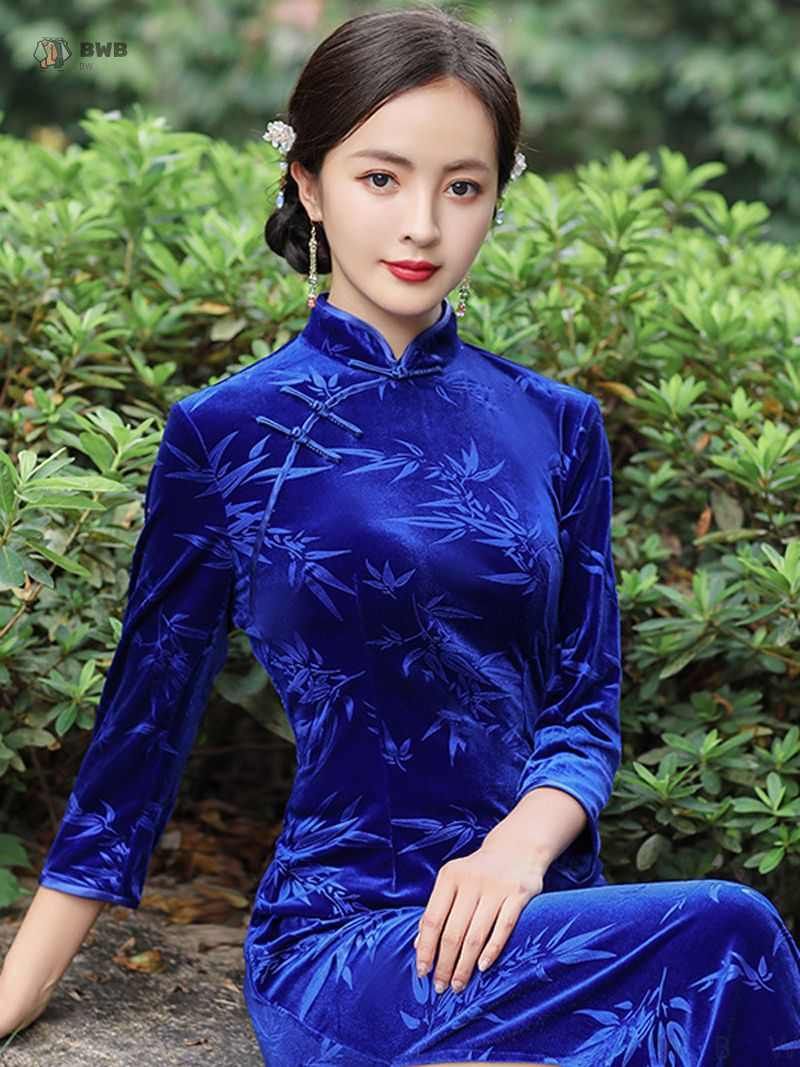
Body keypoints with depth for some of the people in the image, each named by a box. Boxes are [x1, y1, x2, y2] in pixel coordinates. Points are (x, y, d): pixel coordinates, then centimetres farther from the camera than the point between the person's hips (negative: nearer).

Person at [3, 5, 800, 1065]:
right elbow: (144, 723, 5)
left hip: (533, 926, 4)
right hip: (339, 939, -3)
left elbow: (587, 704, 10)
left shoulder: (557, 426, 9)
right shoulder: (225, 435, 0)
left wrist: (522, 842, -13)